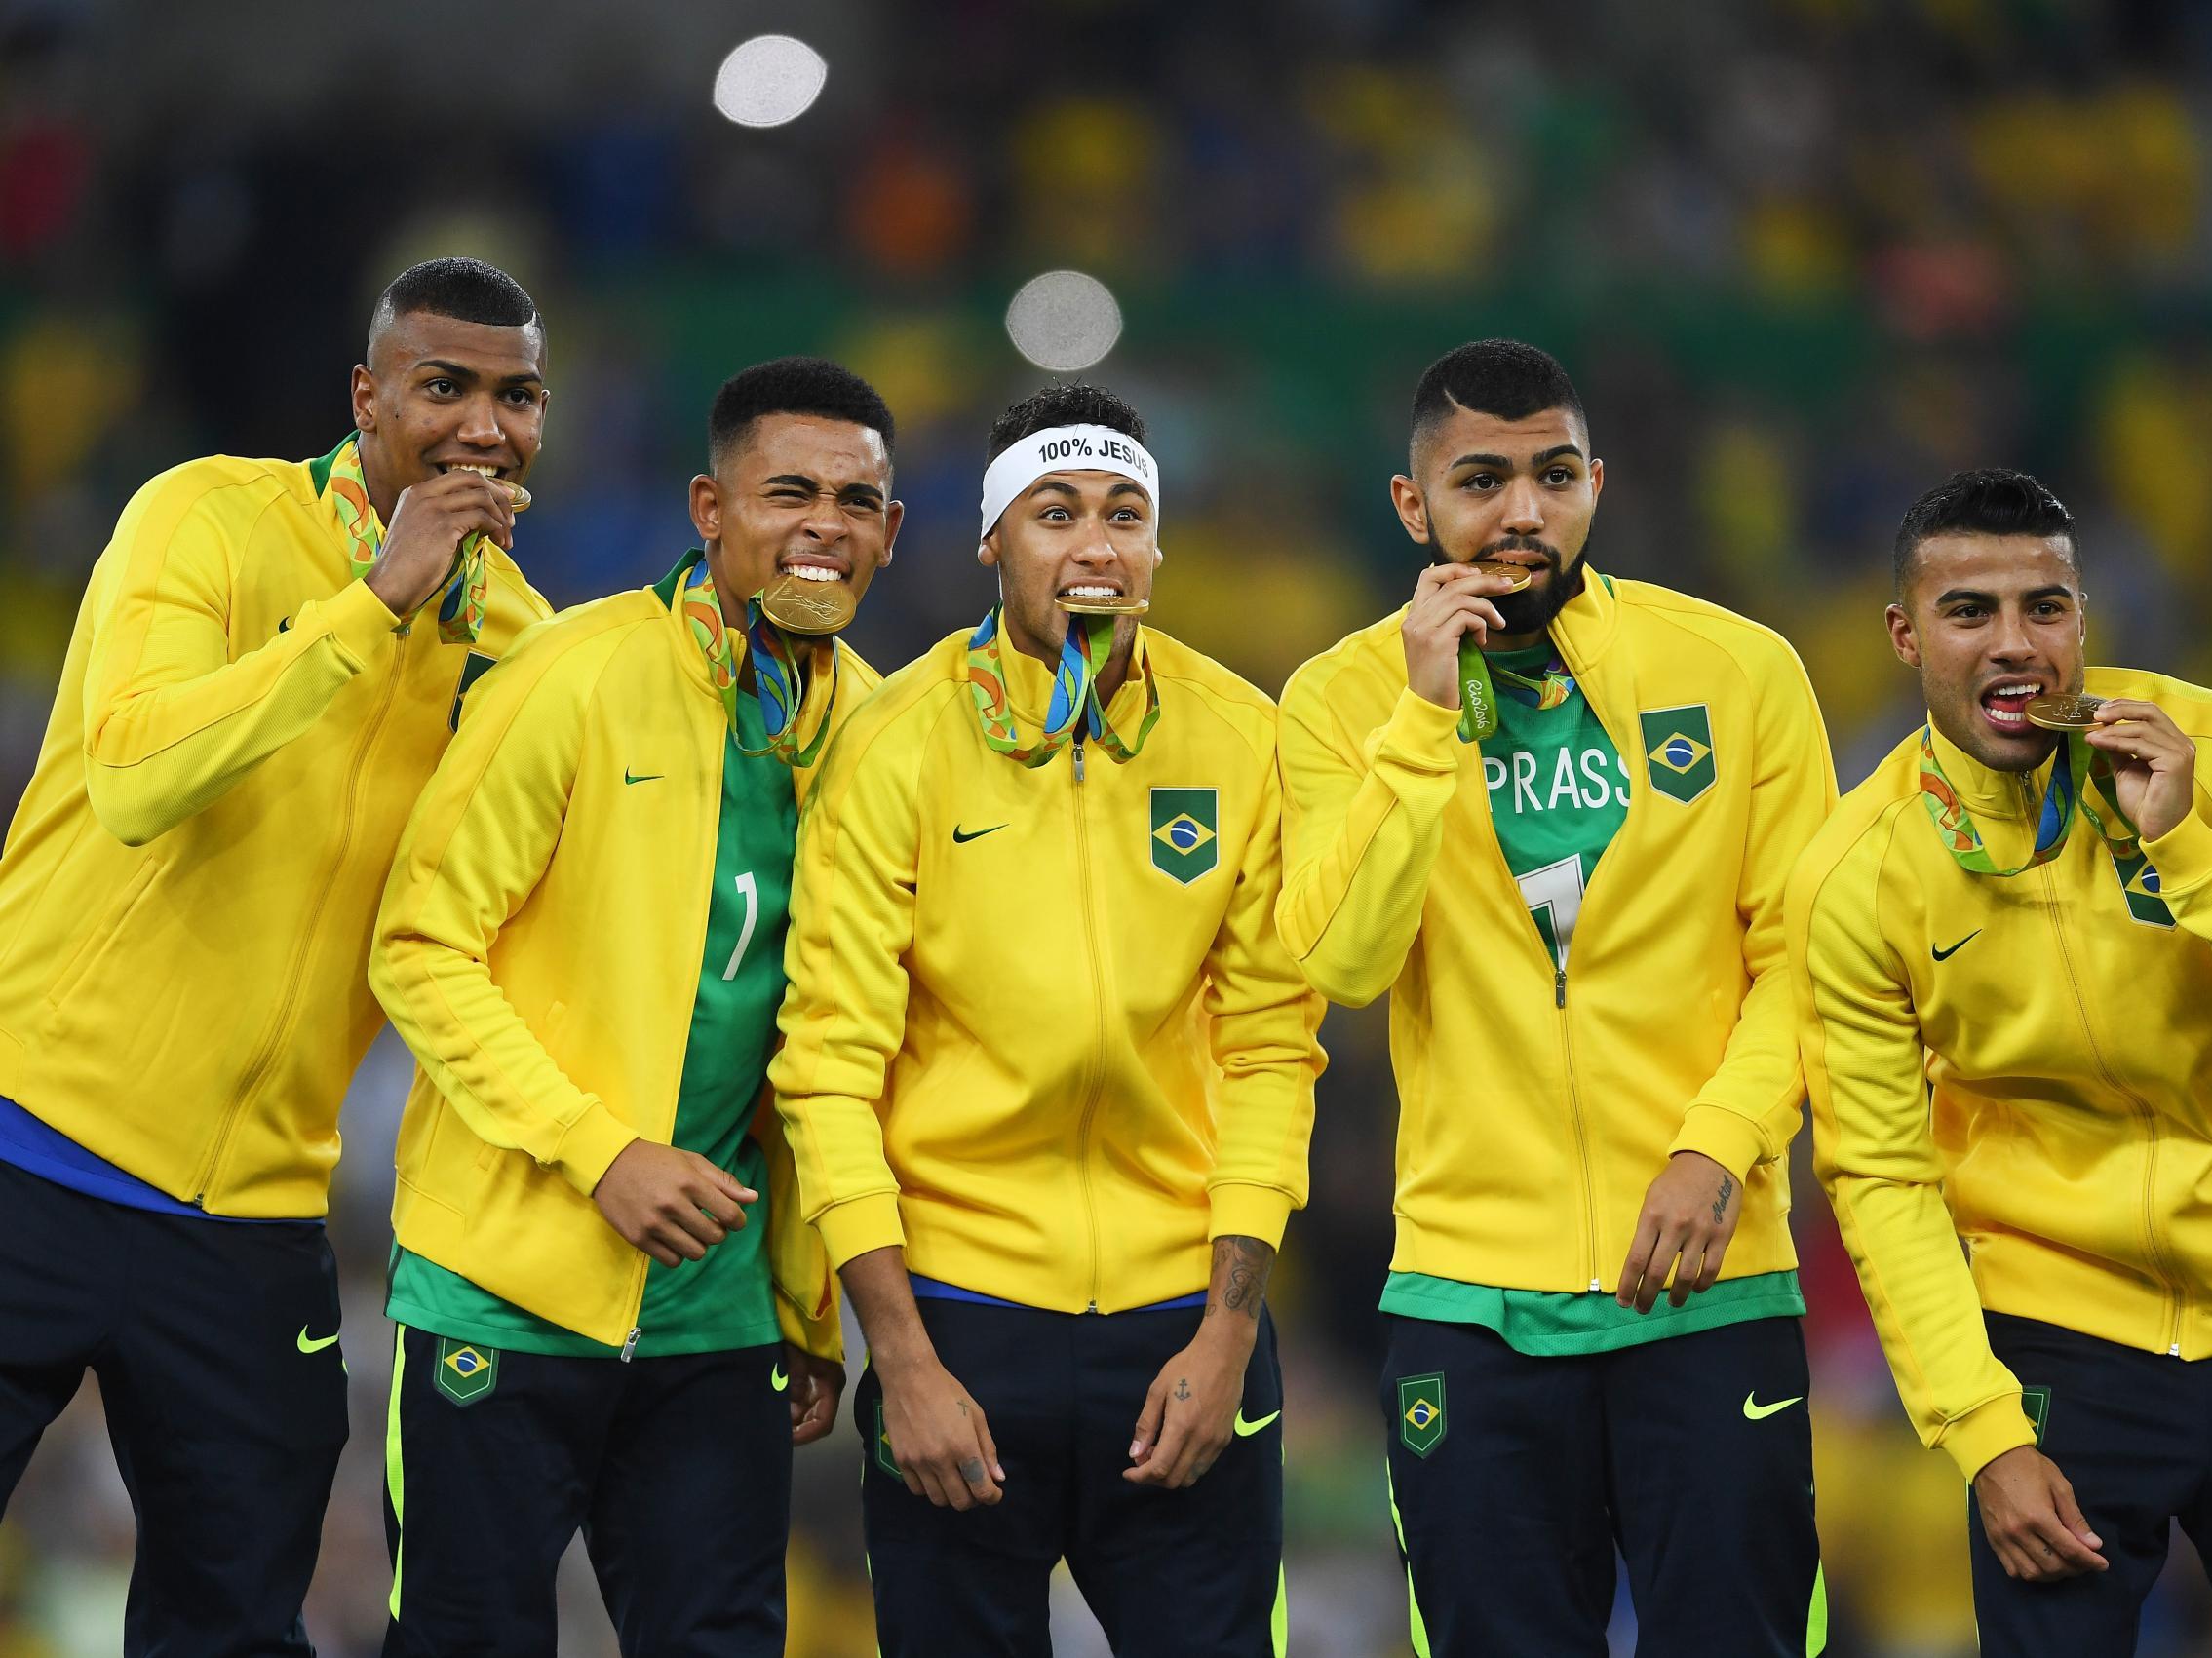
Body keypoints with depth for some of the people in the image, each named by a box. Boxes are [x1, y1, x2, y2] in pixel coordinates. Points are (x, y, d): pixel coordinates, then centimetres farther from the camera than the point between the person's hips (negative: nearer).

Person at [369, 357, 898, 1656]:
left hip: (717, 1307, 5)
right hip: (511, 1290, -5)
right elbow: (423, 953, -9)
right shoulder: (582, 678, -10)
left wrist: (817, 1313, 14)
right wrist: (602, 1152, -18)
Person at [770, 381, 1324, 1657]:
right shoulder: (901, 747, -6)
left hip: (1184, 1309, 2)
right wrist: (904, 1359, -11)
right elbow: (833, 1064, -7)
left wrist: (1230, 1324, -4)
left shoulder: (1243, 741, 1)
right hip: (961, 1313, -2)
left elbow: (1270, 1048, 3)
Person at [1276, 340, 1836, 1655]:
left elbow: (1799, 956, 1)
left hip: (1711, 1286, 0)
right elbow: (1343, 962, -10)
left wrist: (1719, 1148, -13)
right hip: (1471, 1294, 1)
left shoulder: (1741, 671, 1)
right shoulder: (1345, 699, 2)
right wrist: (1426, 714, -15)